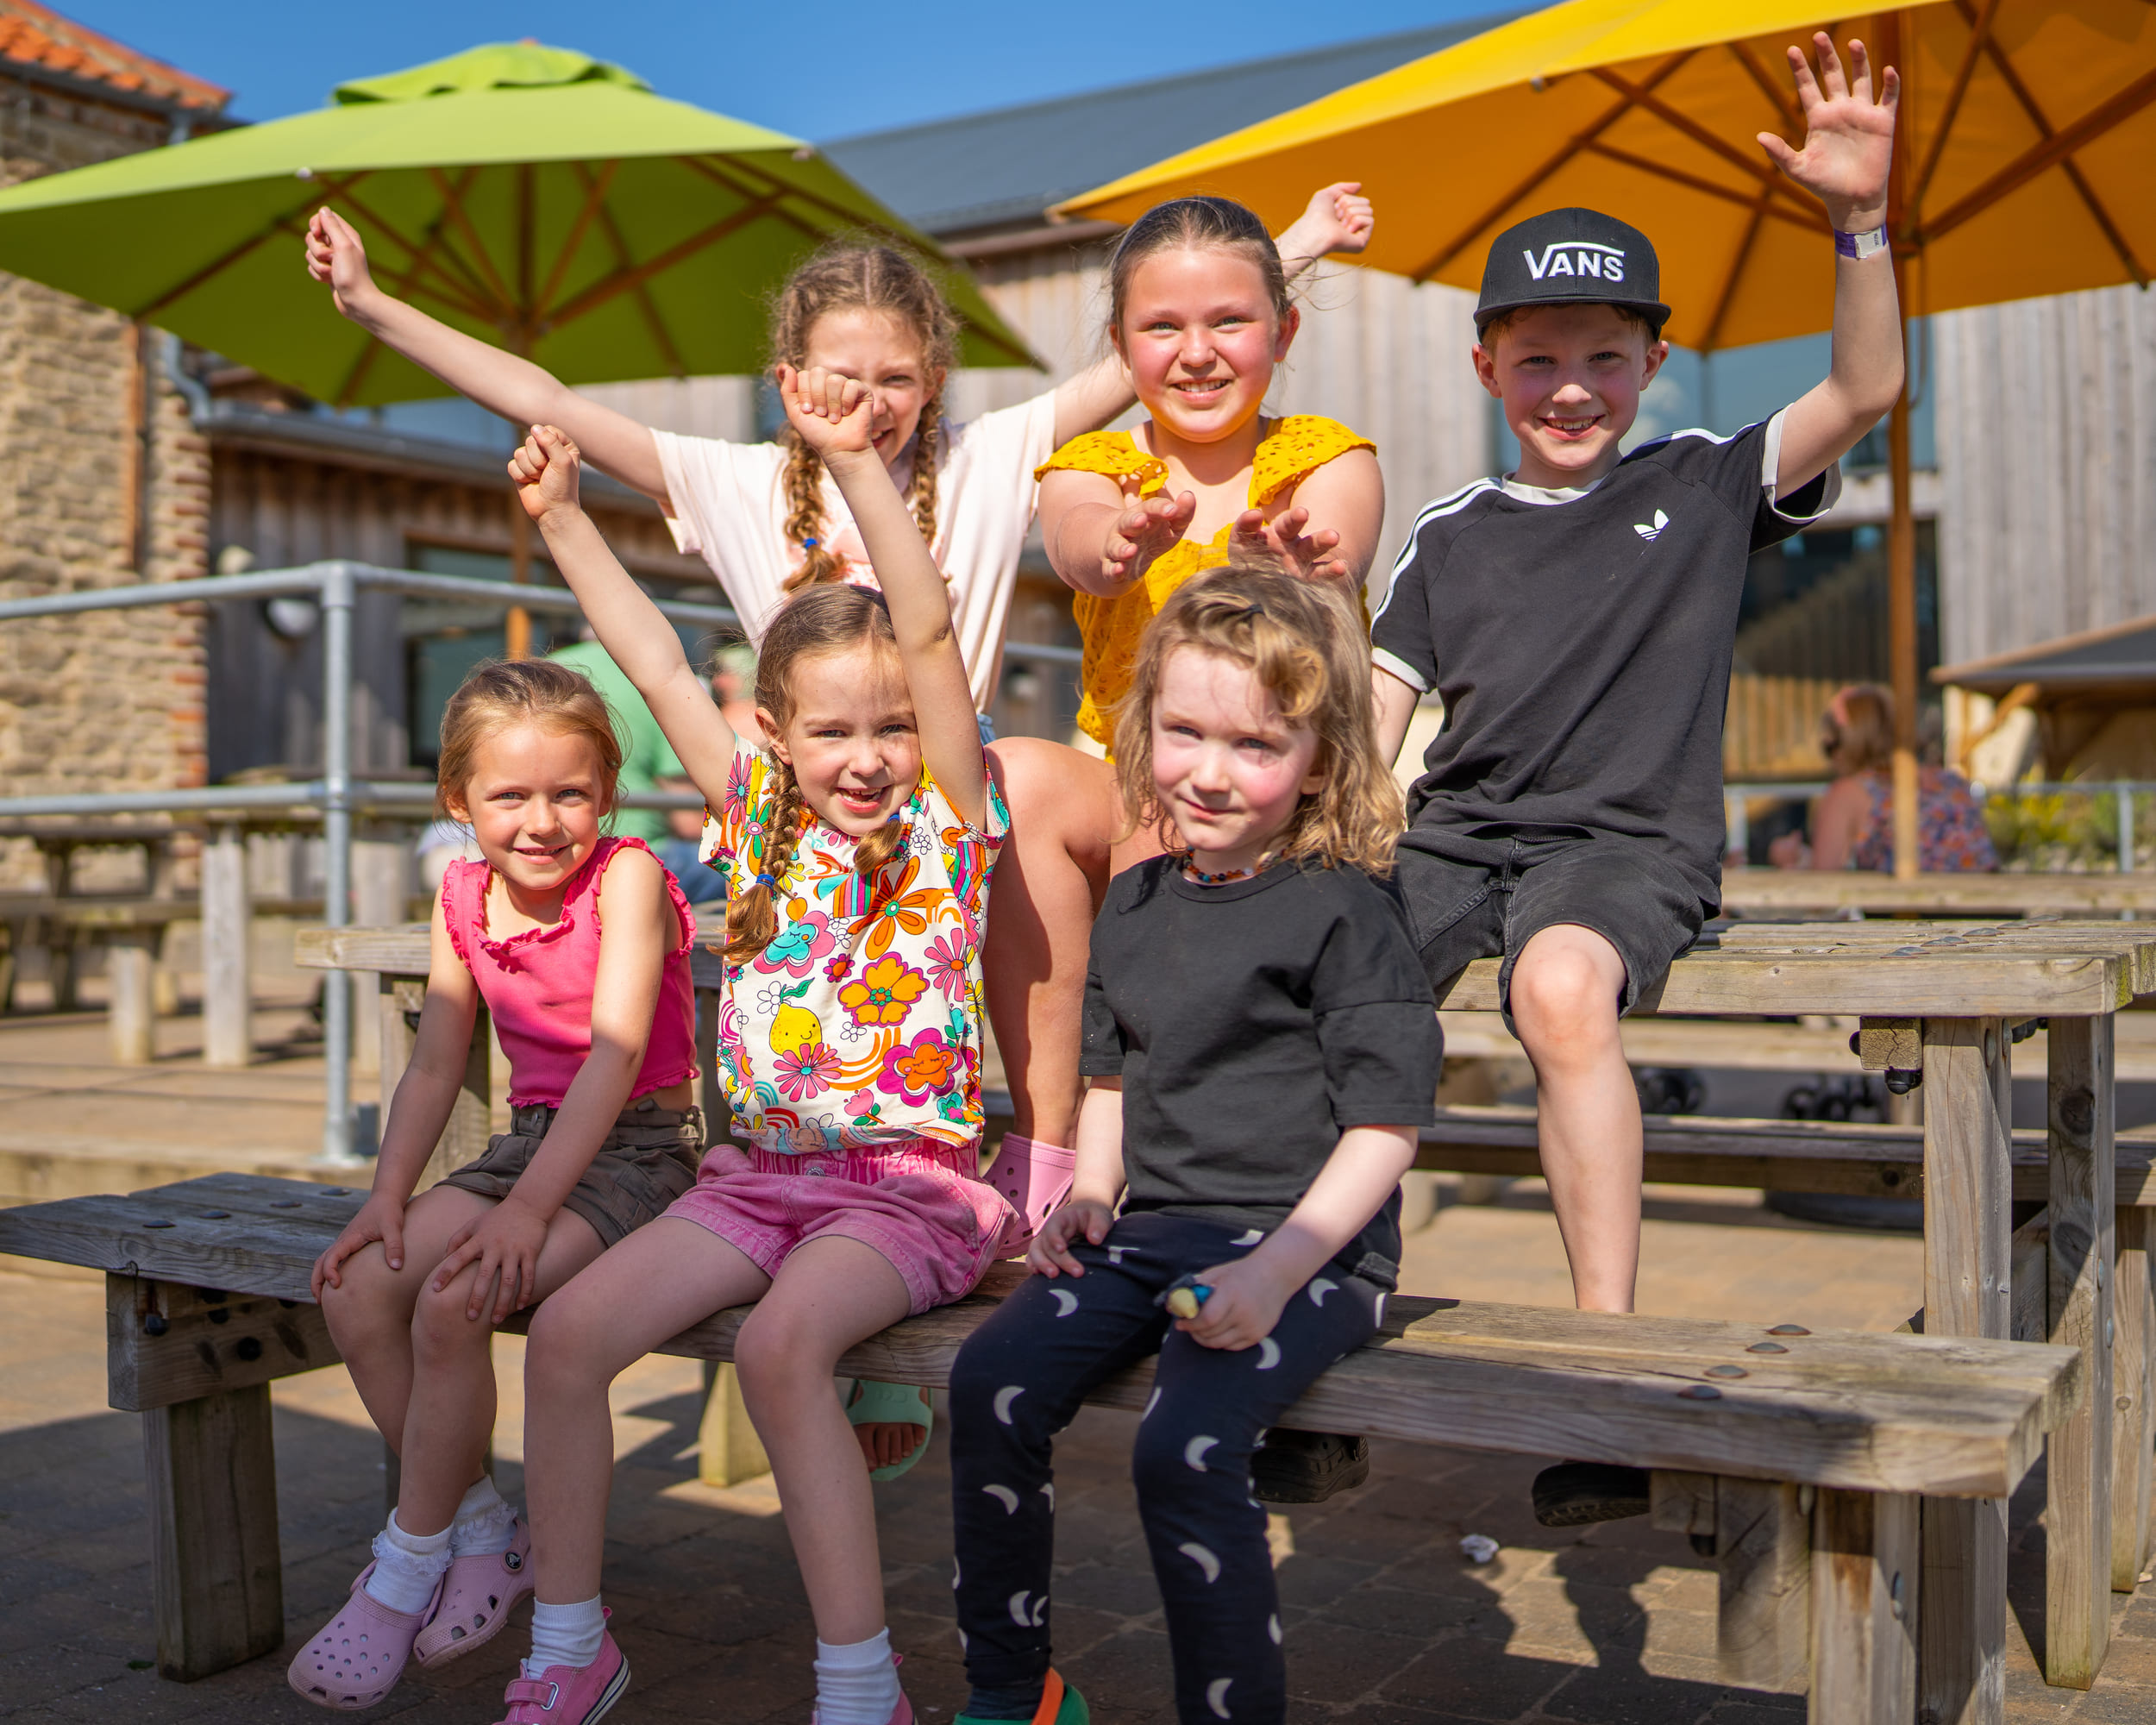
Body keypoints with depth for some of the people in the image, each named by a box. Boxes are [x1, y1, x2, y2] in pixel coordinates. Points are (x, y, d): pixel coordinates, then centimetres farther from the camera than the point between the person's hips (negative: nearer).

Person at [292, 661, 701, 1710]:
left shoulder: (626, 875, -13)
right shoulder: (465, 898, 6)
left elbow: (619, 1049, -21)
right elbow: (436, 1062, 8)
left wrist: (527, 1206, -27)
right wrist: (388, 1192, -5)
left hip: (637, 1151, -7)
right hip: (531, 1139, 7)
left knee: (452, 1304, -25)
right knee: (357, 1288, -12)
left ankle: (408, 1568, -5)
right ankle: (481, 1533, 3)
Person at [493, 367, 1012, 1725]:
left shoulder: (945, 824, -4)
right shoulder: (759, 819, 9)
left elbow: (930, 632, -16)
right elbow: (658, 665, 10)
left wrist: (858, 462, -25)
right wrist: (564, 518, 8)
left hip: (912, 1181, -5)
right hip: (759, 1168, 5)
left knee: (783, 1342, -31)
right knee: (568, 1332, -11)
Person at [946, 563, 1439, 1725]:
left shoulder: (1340, 911, -8)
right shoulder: (1134, 901, 12)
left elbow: (1384, 1127, -10)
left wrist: (1279, 1269, -20)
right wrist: (1088, 1195, 7)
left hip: (1306, 1247, -6)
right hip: (1153, 1234, 6)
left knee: (1183, 1450, -27)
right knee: (990, 1381, -12)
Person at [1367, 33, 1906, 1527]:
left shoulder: (1706, 486, 12)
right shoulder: (1451, 536, 17)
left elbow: (1867, 393, 2)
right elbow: (1377, 717, 14)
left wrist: (1862, 221, -10)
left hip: (1629, 841, -3)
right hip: (1458, 833, 3)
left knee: (1564, 984, -38)